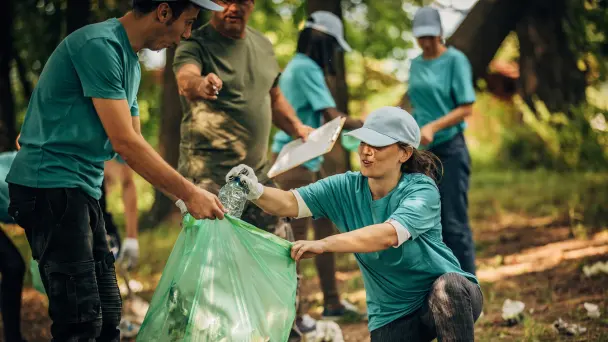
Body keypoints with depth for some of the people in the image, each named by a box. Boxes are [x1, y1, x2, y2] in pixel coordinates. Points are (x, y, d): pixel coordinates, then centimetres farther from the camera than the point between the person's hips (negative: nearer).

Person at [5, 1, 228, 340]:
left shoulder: (130, 60, 15)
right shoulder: (100, 45, -15)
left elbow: (134, 144, 18)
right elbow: (124, 142, -18)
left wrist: (185, 195, 9)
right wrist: (189, 193, -13)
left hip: (83, 189, 10)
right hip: (50, 185, -10)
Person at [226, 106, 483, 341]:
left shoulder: (422, 191, -20)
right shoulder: (346, 189, -6)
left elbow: (388, 235, -38)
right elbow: (290, 203, -19)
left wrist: (322, 244, -49)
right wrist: (257, 191, -41)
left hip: (449, 298, -4)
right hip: (392, 314, 4)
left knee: (447, 287, -37)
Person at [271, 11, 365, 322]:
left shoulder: (298, 67, 16)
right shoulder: (306, 68, -15)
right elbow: (333, 118, -20)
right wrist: (363, 125, -6)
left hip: (307, 160, 10)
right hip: (294, 161, -10)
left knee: (324, 226, 12)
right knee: (297, 234, -8)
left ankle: (332, 303, 18)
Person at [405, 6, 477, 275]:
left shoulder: (455, 60, -6)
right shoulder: (415, 64, 11)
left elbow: (466, 108, -11)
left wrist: (433, 127, -22)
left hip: (450, 149, -6)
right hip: (421, 152, 6)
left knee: (454, 222, -7)